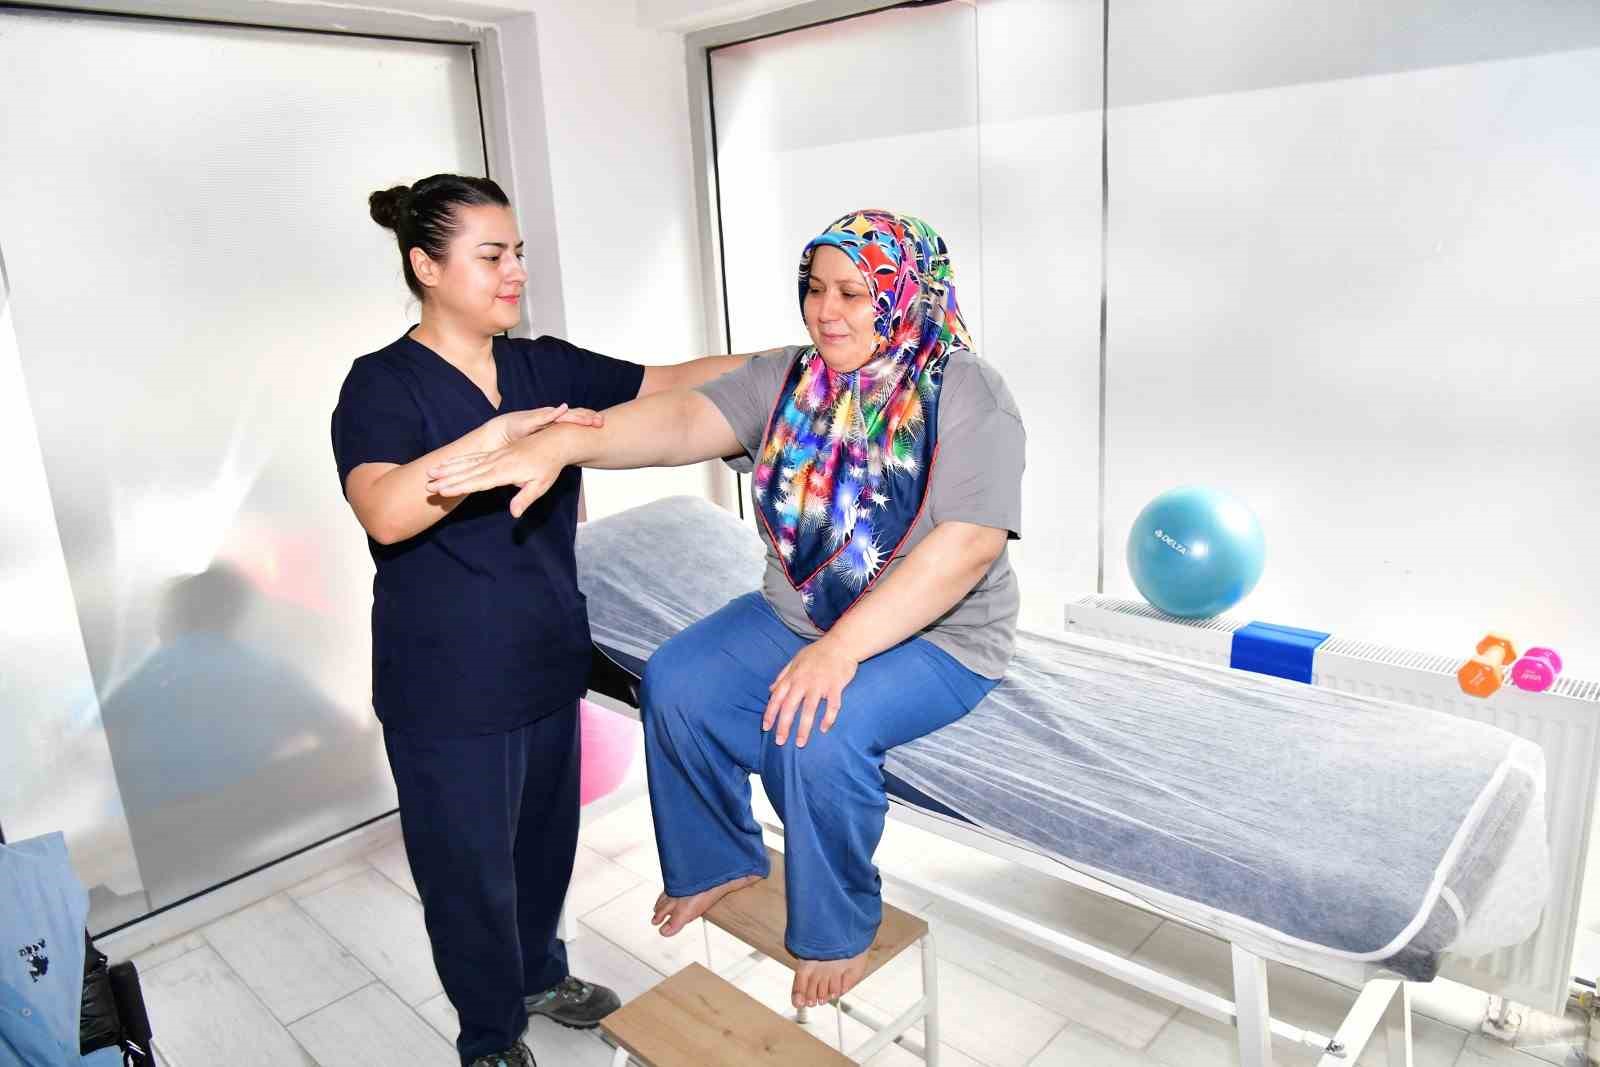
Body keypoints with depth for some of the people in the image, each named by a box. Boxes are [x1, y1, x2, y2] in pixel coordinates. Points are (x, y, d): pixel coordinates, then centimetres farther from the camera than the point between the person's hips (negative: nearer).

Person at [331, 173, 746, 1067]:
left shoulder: (543, 365, 3)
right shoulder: (384, 386, -14)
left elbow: (669, 387, 2)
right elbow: (385, 512, -32)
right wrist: (504, 429, -36)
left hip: (549, 659, 6)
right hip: (449, 688, -6)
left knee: (546, 833, 22)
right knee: (472, 863, 12)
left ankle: (539, 975, 50)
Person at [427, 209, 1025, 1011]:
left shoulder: (968, 397, -17)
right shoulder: (787, 380, -2)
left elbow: (965, 548, -27)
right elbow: (685, 419, -18)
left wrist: (841, 648, -34)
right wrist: (562, 442, -36)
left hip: (932, 635, -6)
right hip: (794, 614, 6)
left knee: (820, 731, -30)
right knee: (674, 682, -7)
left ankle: (837, 932, -1)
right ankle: (719, 861, 18)